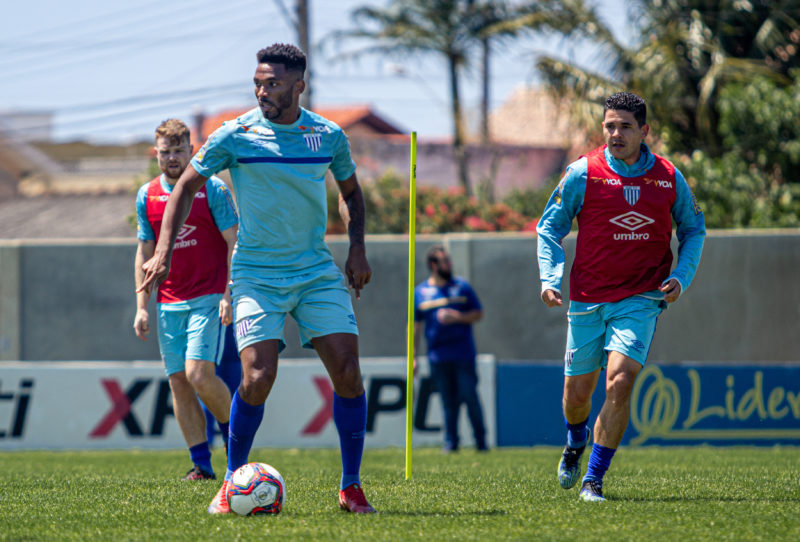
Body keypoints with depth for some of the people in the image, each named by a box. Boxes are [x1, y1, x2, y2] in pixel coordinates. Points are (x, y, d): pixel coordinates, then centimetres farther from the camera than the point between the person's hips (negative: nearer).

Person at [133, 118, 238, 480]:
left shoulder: (213, 189, -4)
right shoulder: (147, 196, 9)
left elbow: (235, 244, -4)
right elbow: (144, 253, 15)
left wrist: (229, 295, -12)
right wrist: (141, 306, 8)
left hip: (208, 298, -5)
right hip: (169, 304, 5)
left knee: (199, 374, -17)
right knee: (178, 382, 0)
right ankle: (201, 464, 4)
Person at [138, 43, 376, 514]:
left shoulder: (329, 136, 1)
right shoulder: (236, 136, -6)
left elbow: (351, 192, 18)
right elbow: (187, 186, 4)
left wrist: (358, 249, 5)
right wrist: (164, 251, -5)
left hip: (317, 271, 2)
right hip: (257, 275, -2)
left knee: (347, 370, -9)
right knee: (258, 377, -17)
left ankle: (351, 488, 4)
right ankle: (233, 482, 2)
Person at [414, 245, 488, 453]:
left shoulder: (462, 286, 8)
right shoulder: (420, 292, 9)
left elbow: (478, 313, 9)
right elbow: (415, 326, 11)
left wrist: (457, 317, -9)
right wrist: (412, 357, 6)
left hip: (463, 355, -1)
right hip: (437, 357, 1)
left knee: (469, 396, -6)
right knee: (448, 401, 1)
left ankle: (481, 441, 3)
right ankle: (450, 442, 7)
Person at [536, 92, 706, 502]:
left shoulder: (668, 177, 0)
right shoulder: (583, 173, -4)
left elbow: (693, 229, 14)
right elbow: (550, 226, 5)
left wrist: (680, 277, -1)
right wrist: (549, 278, -9)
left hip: (641, 299, -1)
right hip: (588, 299, 1)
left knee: (619, 382, -19)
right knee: (577, 391, 9)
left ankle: (593, 480, -10)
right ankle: (576, 443, 46)